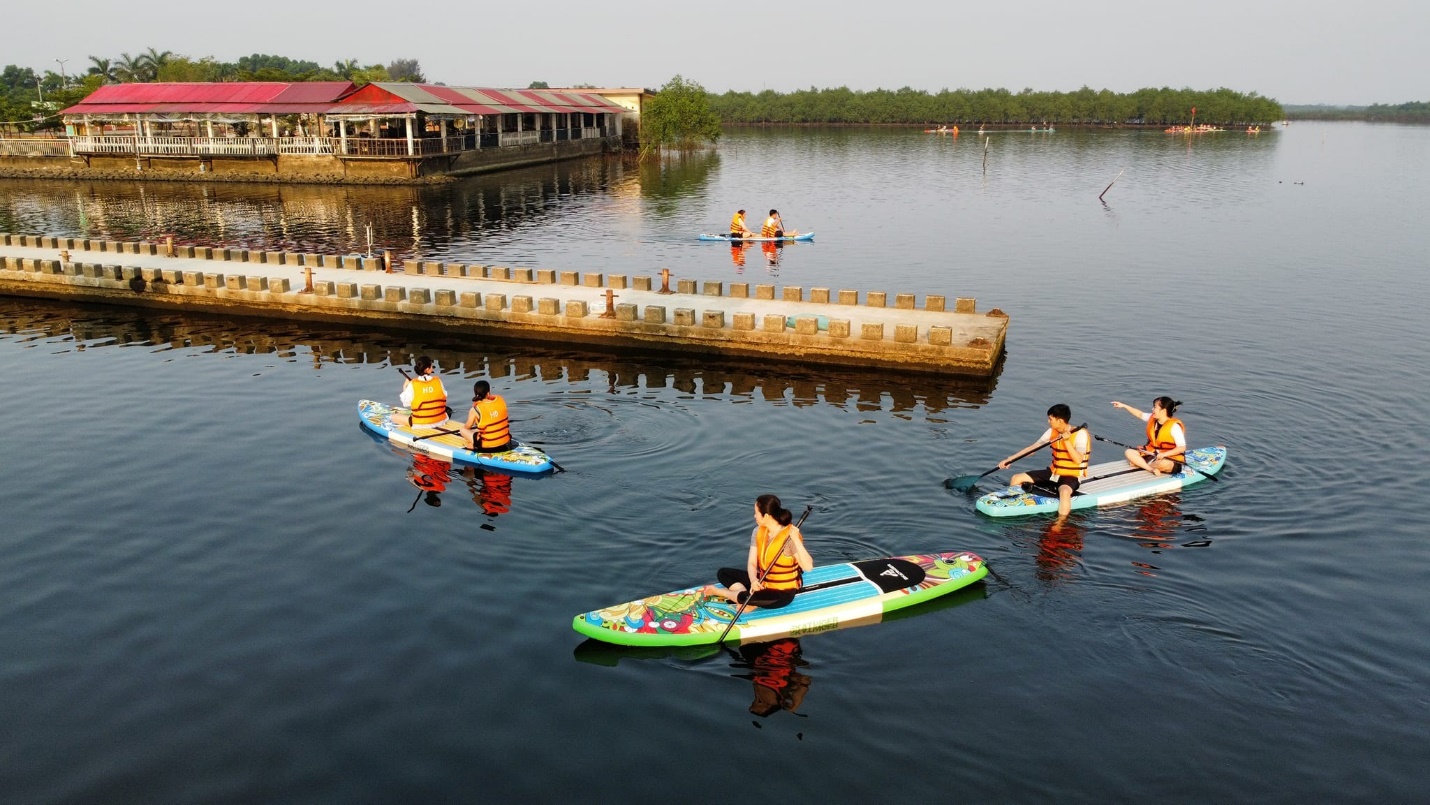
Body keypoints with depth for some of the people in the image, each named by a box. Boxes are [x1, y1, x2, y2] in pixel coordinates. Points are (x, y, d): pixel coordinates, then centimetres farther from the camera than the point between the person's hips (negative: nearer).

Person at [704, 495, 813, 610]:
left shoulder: (789, 536, -23)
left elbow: (808, 567, -33)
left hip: (783, 593, -7)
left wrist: (797, 540, -43)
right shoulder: (758, 532, -1)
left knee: (745, 598, -31)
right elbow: (751, 563, -6)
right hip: (762, 583, 8)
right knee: (723, 573, 1)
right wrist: (753, 580, -27)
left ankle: (719, 591, -2)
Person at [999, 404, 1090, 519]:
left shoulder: (1080, 434, -16)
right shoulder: (1052, 432, 2)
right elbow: (1032, 448, 3)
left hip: (1071, 477, -7)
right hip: (1053, 472, 7)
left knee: (1064, 492, -42)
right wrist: (1010, 459, -3)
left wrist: (1067, 441, -31)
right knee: (1017, 478, 0)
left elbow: (1078, 460, -25)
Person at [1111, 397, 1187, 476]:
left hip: (1171, 459, -7)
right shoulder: (1152, 418, 1)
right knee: (1129, 452, -8)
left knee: (1163, 464, -42)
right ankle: (1151, 469, -24)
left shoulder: (1174, 426, -20)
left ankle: (1140, 464, -15)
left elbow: (1182, 448, -23)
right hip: (1152, 454, 7)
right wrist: (1124, 406, 18)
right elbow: (1140, 414, 21)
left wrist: (1164, 454, -31)